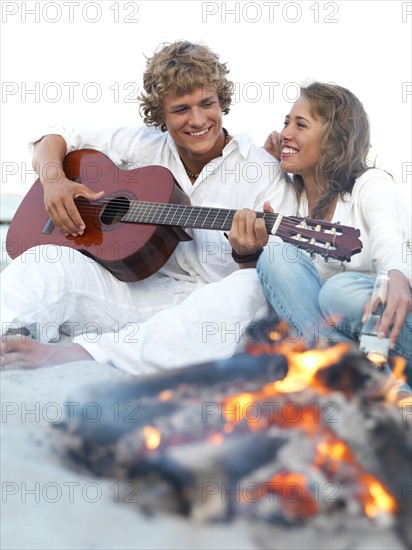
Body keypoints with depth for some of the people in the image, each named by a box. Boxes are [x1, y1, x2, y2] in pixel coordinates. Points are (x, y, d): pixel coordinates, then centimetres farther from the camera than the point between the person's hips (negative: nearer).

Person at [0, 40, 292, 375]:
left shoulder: (265, 173, 1)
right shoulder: (144, 144, 10)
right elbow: (56, 139, 19)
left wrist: (248, 256, -26)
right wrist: (54, 180, -4)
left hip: (199, 309, -2)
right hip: (131, 289, 3)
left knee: (250, 289, -37)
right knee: (46, 261, -24)